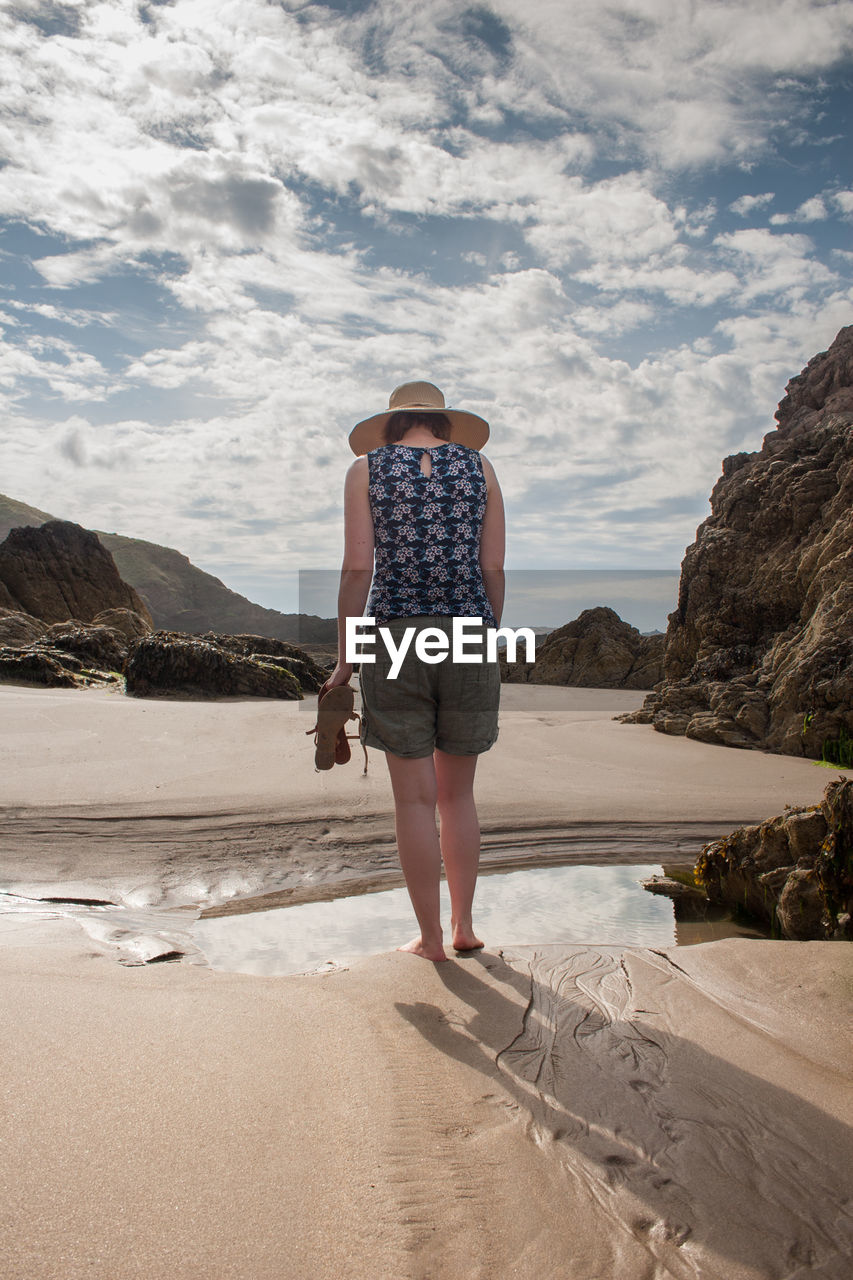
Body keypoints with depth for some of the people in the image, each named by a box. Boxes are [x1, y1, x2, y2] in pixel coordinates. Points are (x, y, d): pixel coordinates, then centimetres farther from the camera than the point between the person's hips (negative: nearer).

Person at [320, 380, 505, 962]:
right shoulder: (479, 466, 10)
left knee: (415, 798, 5)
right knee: (458, 793, 15)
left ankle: (431, 938, 13)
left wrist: (344, 658, 0)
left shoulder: (367, 468, 5)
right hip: (468, 636, 2)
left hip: (395, 637, -2)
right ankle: (464, 925, 21)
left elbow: (358, 567, -4)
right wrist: (486, 644, 14)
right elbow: (493, 569, 4)